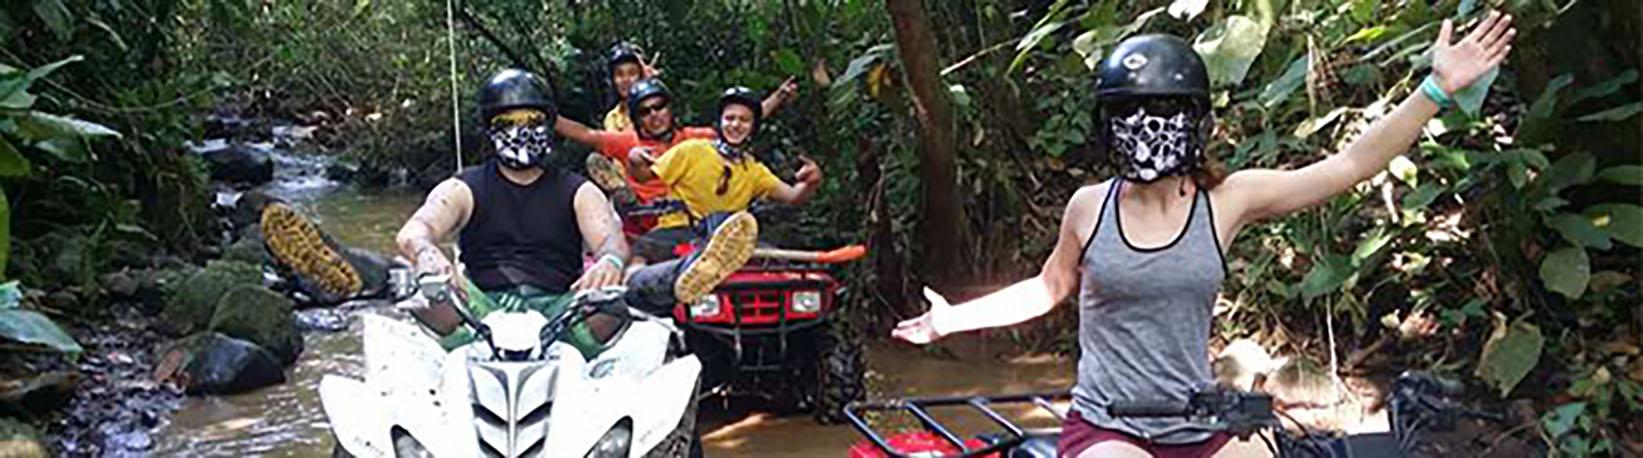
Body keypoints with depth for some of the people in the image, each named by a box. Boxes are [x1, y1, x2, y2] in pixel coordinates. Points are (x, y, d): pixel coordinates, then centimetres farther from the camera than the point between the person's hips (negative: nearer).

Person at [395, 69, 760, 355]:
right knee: (430, 282, -30)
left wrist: (610, 260, -29)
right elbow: (414, 231, -2)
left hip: (558, 311, -2)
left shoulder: (578, 192, 19)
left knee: (611, 288, -35)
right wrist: (427, 255, -30)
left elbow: (611, 240, -1)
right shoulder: (464, 189, 18)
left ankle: (687, 277, -60)